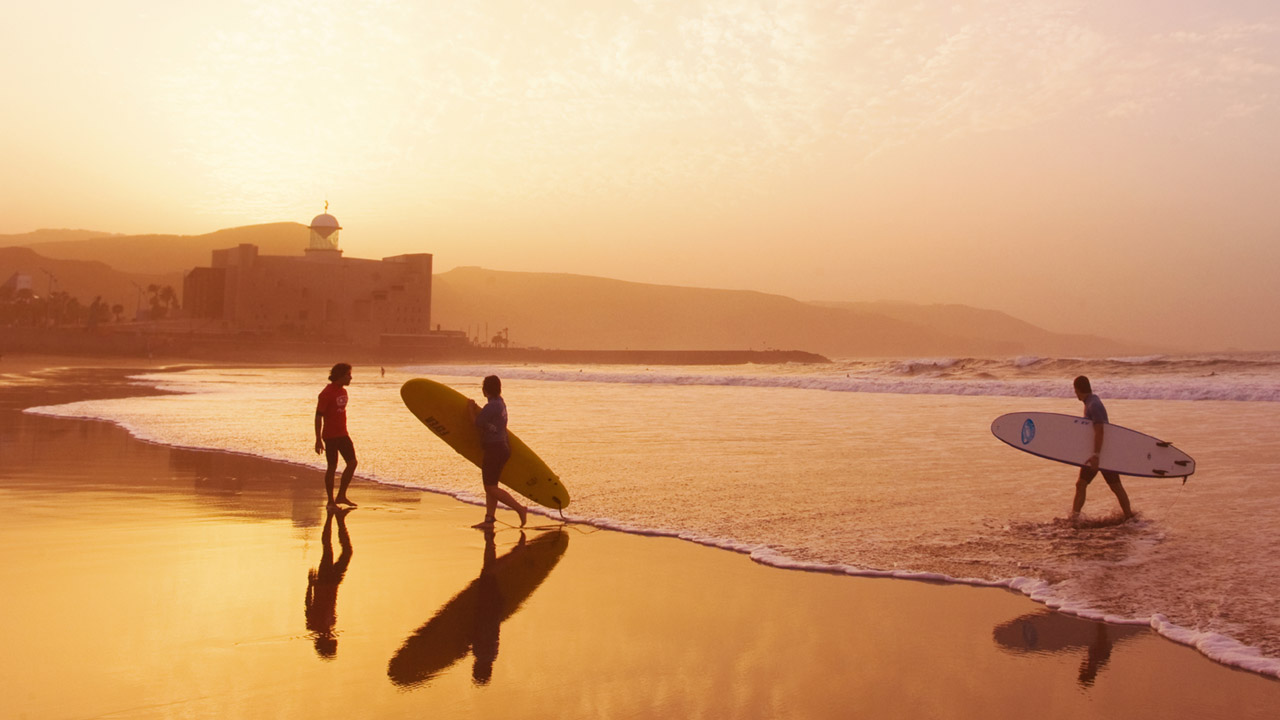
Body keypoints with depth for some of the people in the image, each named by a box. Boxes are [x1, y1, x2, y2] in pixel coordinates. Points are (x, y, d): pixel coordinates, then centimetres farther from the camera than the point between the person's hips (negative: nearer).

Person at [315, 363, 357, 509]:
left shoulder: (343, 391, 11)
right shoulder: (327, 393, -13)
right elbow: (318, 416, -14)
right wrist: (318, 440, -17)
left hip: (343, 435, 8)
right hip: (330, 436, -8)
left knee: (352, 462, 2)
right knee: (332, 467, -2)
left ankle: (341, 496, 12)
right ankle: (331, 501, 8)